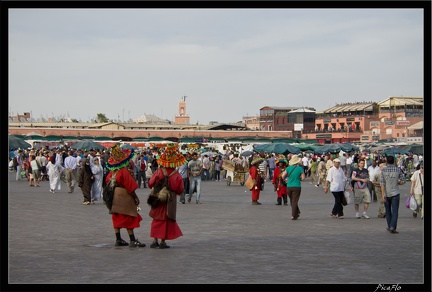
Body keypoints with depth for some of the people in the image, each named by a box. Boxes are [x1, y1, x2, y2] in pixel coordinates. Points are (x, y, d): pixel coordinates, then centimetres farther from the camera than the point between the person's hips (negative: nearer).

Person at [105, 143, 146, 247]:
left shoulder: (112, 172, 4)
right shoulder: (124, 171, -18)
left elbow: (108, 181, 11)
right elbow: (130, 187, -17)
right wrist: (135, 197, -11)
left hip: (114, 198, 8)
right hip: (124, 197, -8)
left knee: (117, 218, 12)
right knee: (129, 218, -4)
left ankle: (118, 239, 16)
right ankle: (132, 240, -4)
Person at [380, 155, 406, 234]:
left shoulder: (383, 170, -4)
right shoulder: (398, 170, -3)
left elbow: (382, 183, -10)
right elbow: (403, 181, 1)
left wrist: (383, 195, -10)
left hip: (386, 193, 1)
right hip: (395, 193, -1)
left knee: (388, 211, 16)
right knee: (395, 211, -4)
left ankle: (389, 226, 28)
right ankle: (393, 227, -17)